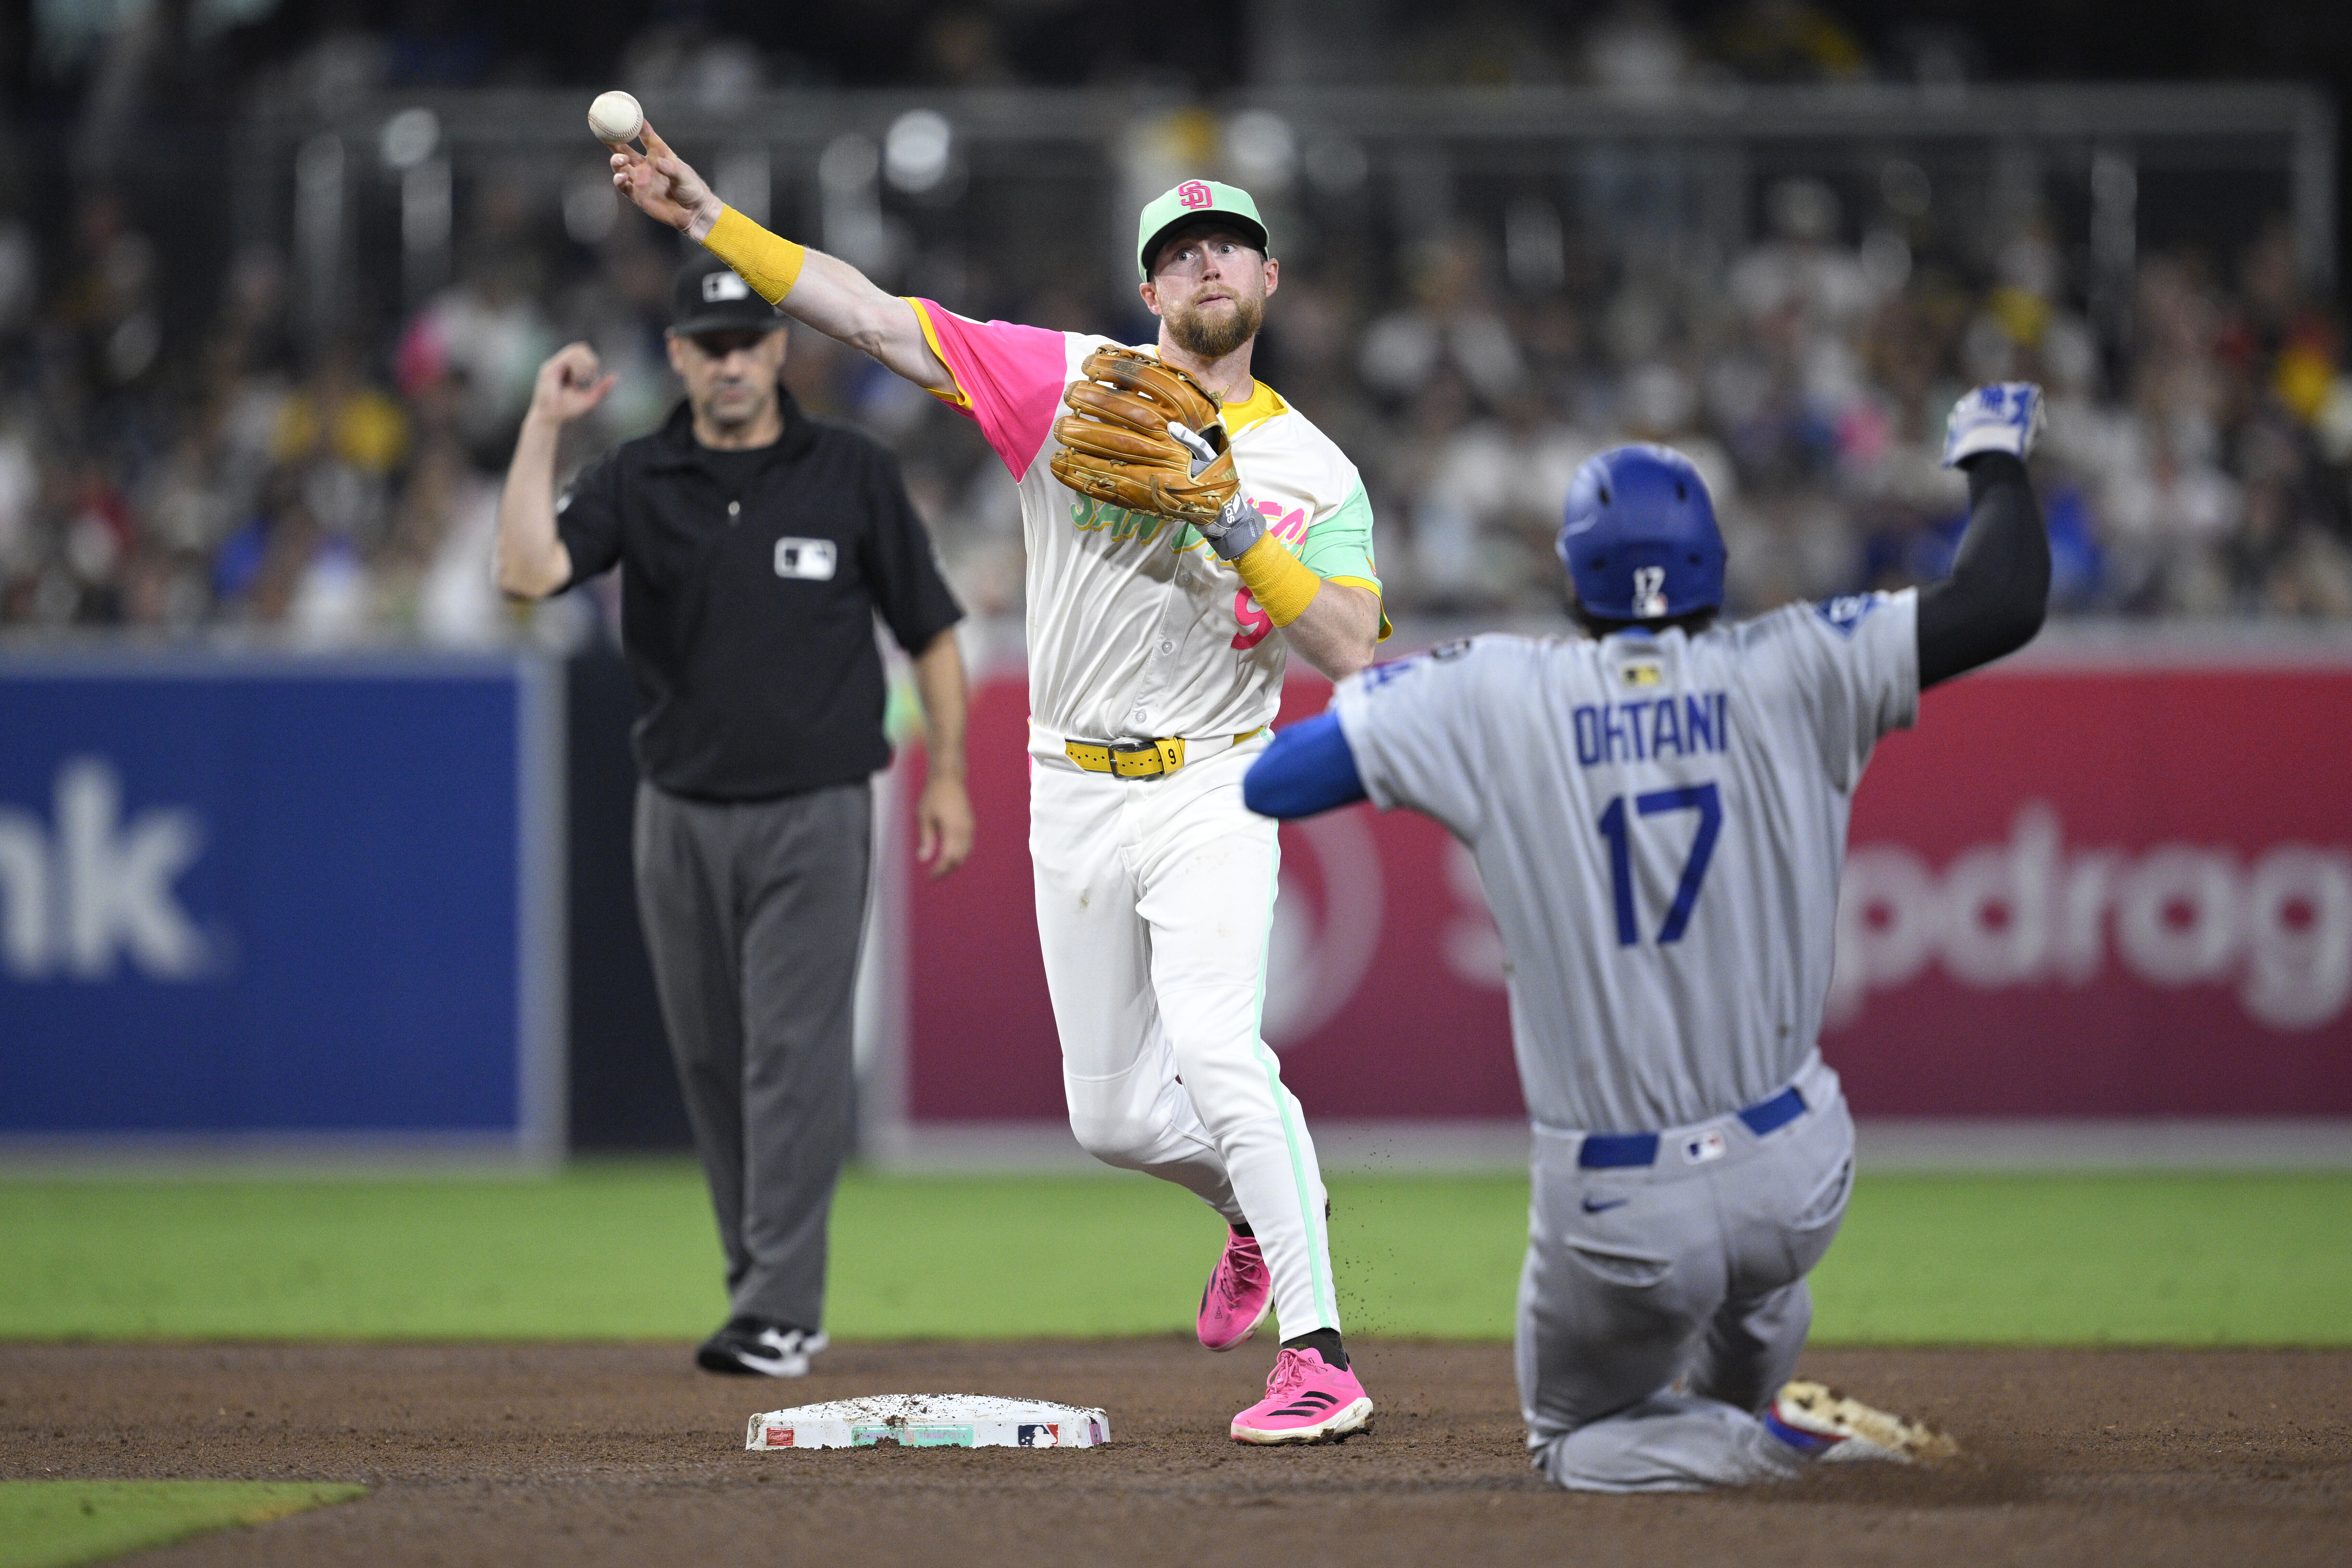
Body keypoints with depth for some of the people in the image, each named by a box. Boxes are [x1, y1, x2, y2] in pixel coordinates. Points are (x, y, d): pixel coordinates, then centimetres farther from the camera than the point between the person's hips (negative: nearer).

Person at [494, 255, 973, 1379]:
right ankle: (762, 1283, 20)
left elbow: (929, 628, 6)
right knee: (711, 1063, 8)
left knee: (793, 1059, -9)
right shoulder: (636, 482, 1)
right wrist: (542, 428, -16)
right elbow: (527, 572, -15)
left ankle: (779, 1311, -11)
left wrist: (947, 773, 2)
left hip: (813, 815, -3)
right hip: (683, 814, 3)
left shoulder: (854, 476, -1)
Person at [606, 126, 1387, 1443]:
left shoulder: (1313, 472, -2)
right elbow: (871, 316, -4)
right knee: (1113, 1115, 10)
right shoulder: (1072, 382, 1)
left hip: (1207, 793, -3)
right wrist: (703, 214, -11)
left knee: (1217, 1051, -25)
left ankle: (1320, 1358, -26)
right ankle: (1265, 1203, 42)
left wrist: (1234, 525, -21)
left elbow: (1349, 653, -14)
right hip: (1077, 799, 3)